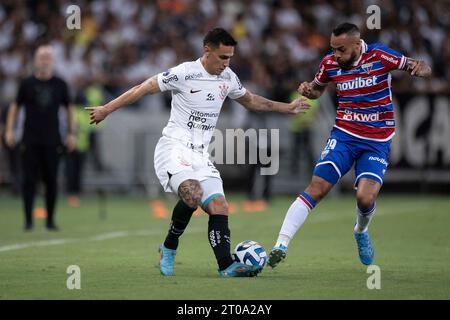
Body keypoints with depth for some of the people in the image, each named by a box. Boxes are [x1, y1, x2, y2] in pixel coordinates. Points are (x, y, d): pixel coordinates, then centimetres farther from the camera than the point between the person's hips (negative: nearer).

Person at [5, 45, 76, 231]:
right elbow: (15, 106, 10)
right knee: (29, 179, -5)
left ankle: (50, 220, 10)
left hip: (52, 141, 1)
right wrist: (9, 130, 1)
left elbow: (69, 108, 15)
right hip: (30, 141, -1)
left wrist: (71, 133, 9)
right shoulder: (27, 84, 3)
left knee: (51, 181, 1)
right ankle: (28, 220, 0)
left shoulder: (60, 85, 6)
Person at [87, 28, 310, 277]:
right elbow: (143, 88, -7)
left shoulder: (228, 78, 9)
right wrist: (107, 109, -6)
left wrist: (287, 108, 29)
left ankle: (226, 266, -17)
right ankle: (169, 248, -9)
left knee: (219, 207, -10)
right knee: (193, 194, -31)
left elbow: (250, 101, 28)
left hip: (200, 154, 7)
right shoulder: (184, 73, -12)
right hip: (174, 147, -7)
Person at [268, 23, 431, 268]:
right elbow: (318, 89, 20)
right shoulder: (330, 63, -2)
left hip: (378, 142, -1)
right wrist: (307, 90, -4)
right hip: (344, 135, 2)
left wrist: (420, 68, -29)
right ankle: (281, 246, -19)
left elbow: (421, 68, -5)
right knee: (316, 189, -16)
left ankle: (361, 232, 20)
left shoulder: (379, 55, -10)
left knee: (365, 199, -17)